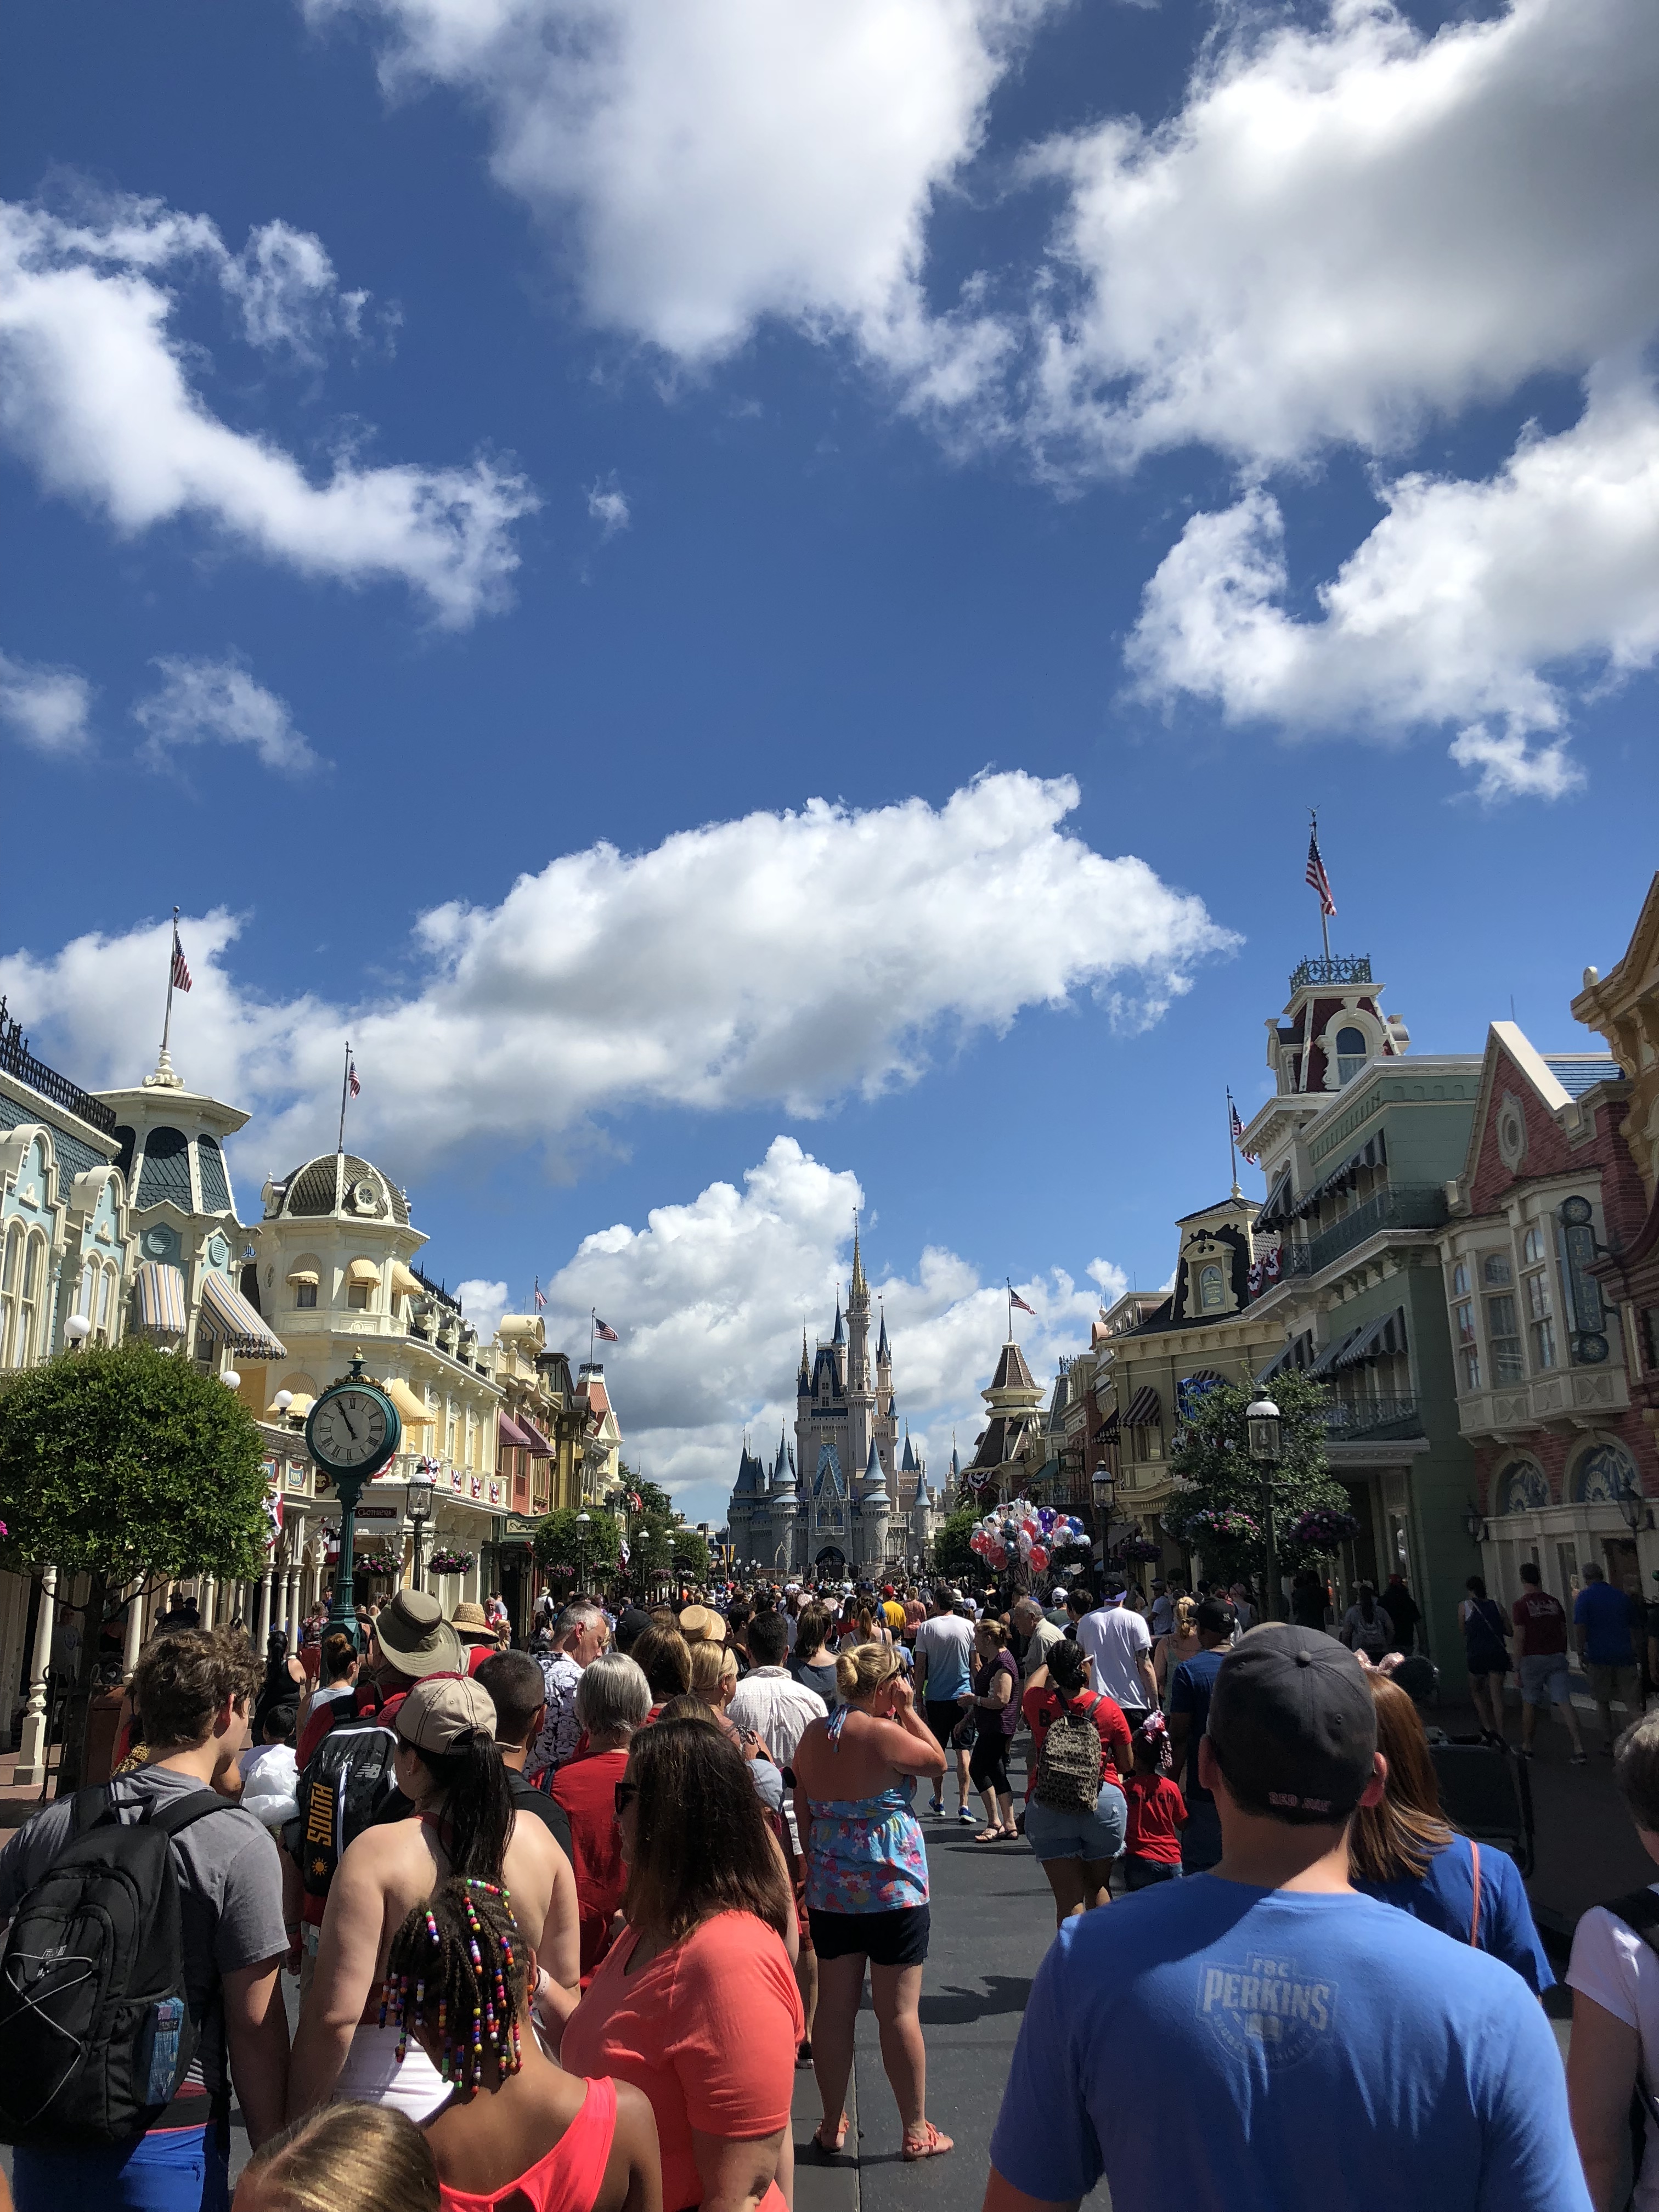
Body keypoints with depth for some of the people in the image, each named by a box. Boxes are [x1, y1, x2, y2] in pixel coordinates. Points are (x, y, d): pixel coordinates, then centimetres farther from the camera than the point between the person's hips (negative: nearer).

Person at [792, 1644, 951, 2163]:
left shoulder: (813, 1736, 1)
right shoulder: (885, 1733, -19)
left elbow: (802, 1814, 10)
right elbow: (938, 1762, -2)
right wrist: (908, 1710, 0)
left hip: (829, 1890, 6)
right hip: (892, 1889, -6)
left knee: (835, 2007, 12)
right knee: (900, 2010, 5)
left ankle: (832, 2127, 23)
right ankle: (916, 2131, 15)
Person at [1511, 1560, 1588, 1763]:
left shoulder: (1520, 1605, -7)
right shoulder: (1554, 1603, 7)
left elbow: (1519, 1638, -9)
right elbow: (1564, 1633, 12)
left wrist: (1518, 1665, -3)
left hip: (1533, 1658, -3)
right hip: (1557, 1657, 3)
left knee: (1529, 1704, 10)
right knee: (1564, 1702, -3)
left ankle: (1526, 1746, 20)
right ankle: (1579, 1747, -14)